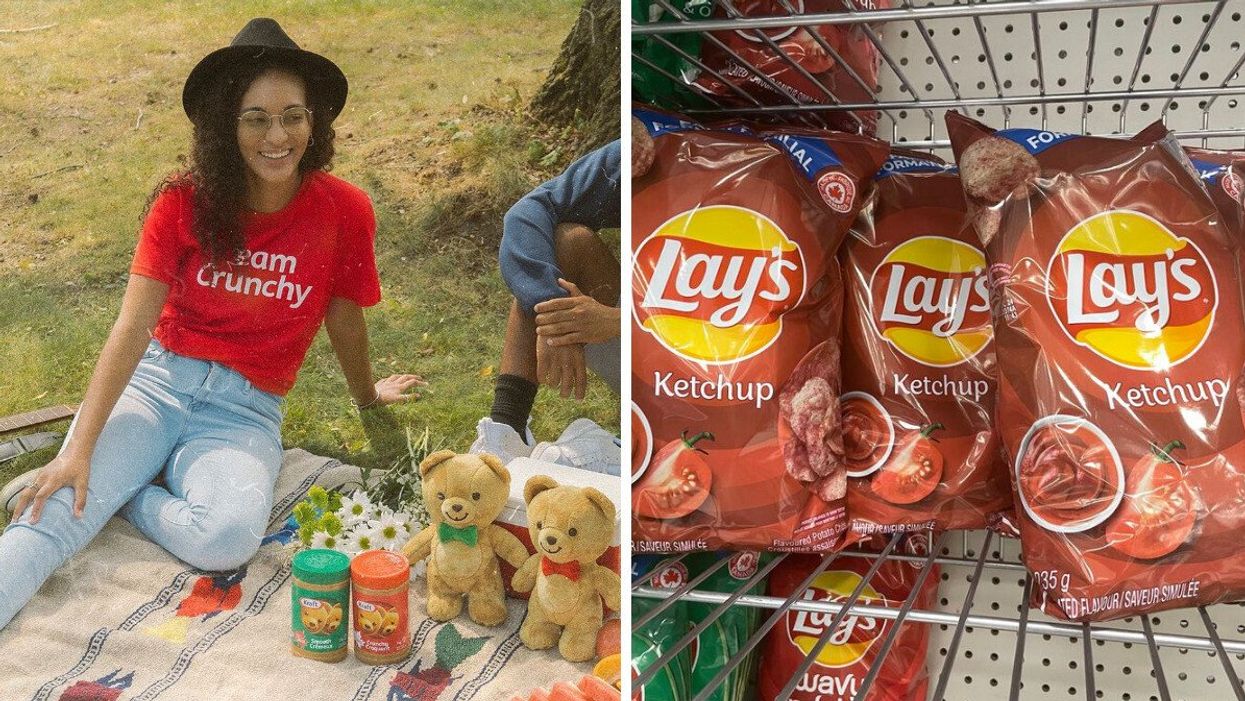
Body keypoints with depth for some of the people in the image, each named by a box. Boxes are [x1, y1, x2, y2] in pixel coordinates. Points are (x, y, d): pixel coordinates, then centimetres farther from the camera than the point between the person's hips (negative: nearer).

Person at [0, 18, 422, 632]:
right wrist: (78, 450, -21)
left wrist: (366, 395, 27)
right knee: (55, 516, -26)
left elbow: (344, 318, 10)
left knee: (230, 537, -32)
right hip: (155, 379, 0)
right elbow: (133, 325, -12)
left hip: (246, 410, 0)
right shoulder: (185, 202, -6)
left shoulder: (344, 211, -8)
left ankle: (120, 490, -8)